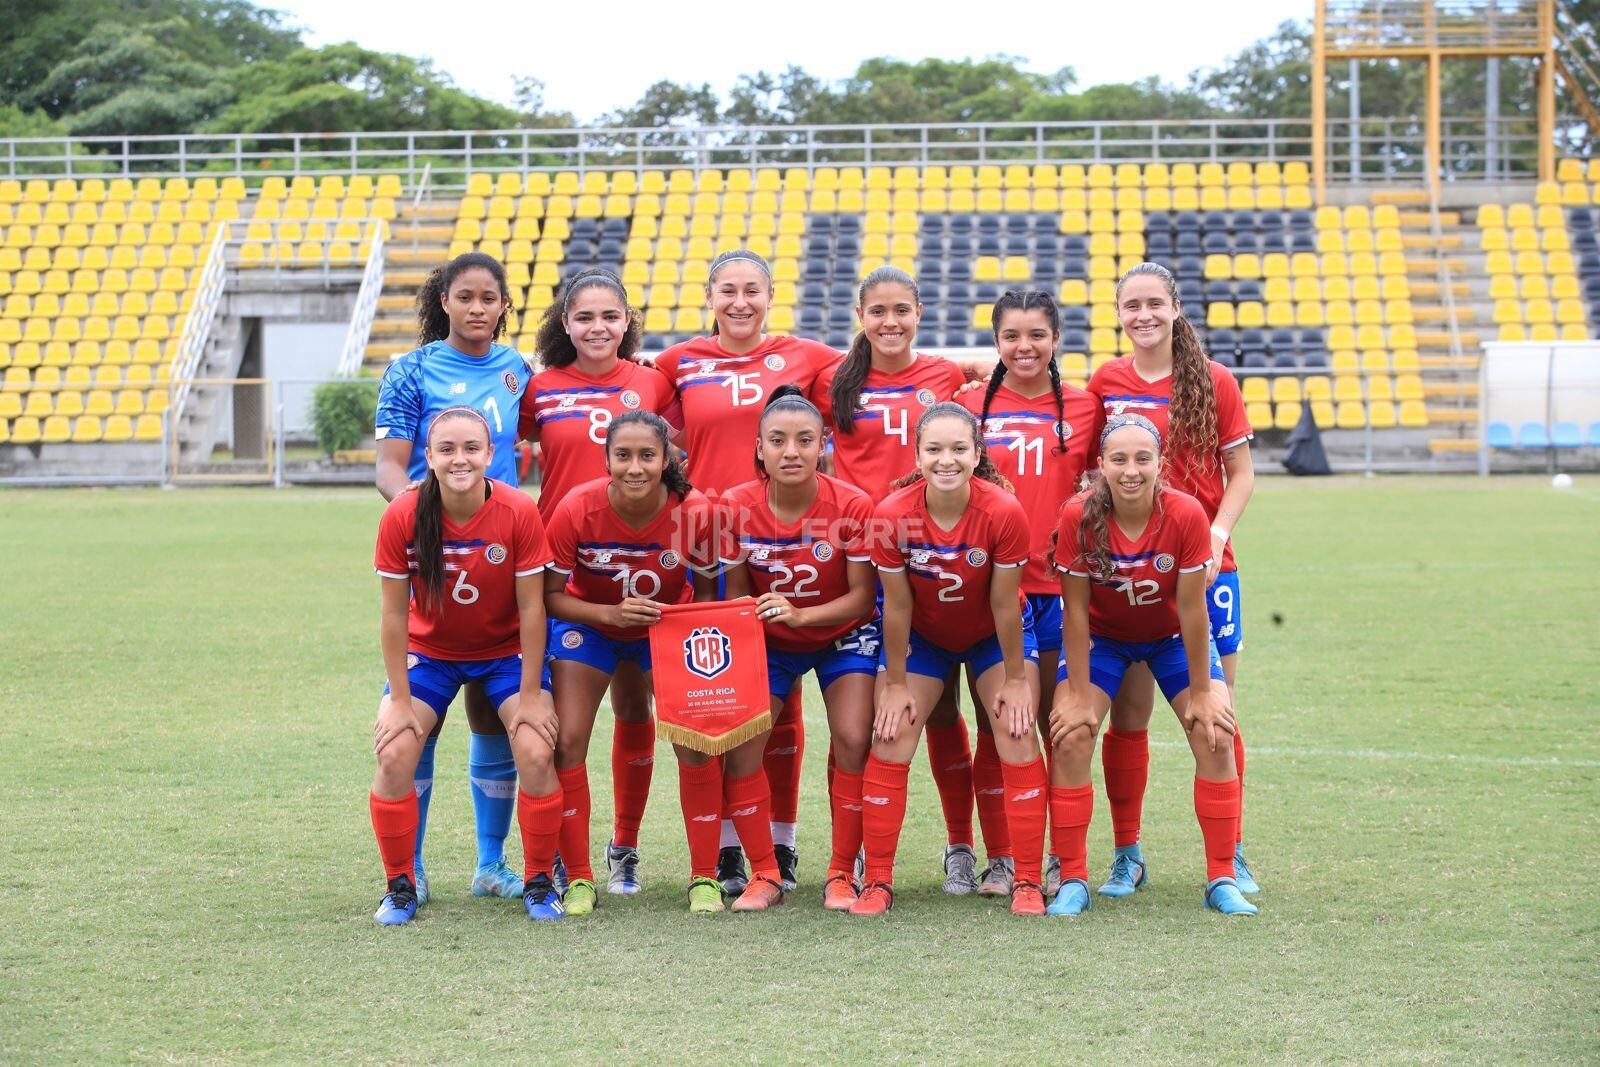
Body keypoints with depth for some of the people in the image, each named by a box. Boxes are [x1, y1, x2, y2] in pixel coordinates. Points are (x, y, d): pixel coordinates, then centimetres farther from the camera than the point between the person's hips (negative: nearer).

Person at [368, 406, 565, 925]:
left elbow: (532, 609, -16)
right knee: (394, 754, -17)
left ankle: (539, 882, 4)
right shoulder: (402, 517, -21)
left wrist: (530, 696, -14)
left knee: (537, 754, -17)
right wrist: (400, 700, -14)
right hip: (429, 652, 1)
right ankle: (400, 886, 3)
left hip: (506, 652, 0)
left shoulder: (519, 513, -23)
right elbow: (394, 614, -14)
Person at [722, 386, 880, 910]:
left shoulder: (852, 506, -24)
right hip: (769, 643, 2)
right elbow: (736, 595, -7)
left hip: (843, 636, -1)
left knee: (853, 739, -17)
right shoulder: (737, 507, -19)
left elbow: (862, 596, -19)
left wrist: (801, 614, -34)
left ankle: (842, 873, -1)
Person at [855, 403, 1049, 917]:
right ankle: (877, 883, 2)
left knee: (1017, 734, -11)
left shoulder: (1003, 512, -31)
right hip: (922, 637, 1)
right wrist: (895, 683, -10)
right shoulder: (892, 516, -29)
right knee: (891, 737, -7)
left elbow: (1004, 603, -21)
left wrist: (1016, 679, -11)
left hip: (993, 635, -1)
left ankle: (1027, 883, -3)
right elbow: (897, 605, -17)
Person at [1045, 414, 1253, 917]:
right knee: (1070, 739, -15)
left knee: (1215, 737, -12)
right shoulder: (1078, 517, -28)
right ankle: (1072, 881, -4)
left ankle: (1222, 880, 0)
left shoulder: (1185, 514, -29)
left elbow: (1191, 609, -21)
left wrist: (1200, 693, -15)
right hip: (1102, 637, 0)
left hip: (1173, 637, 0)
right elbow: (1076, 610, -20)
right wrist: (1079, 694, -18)